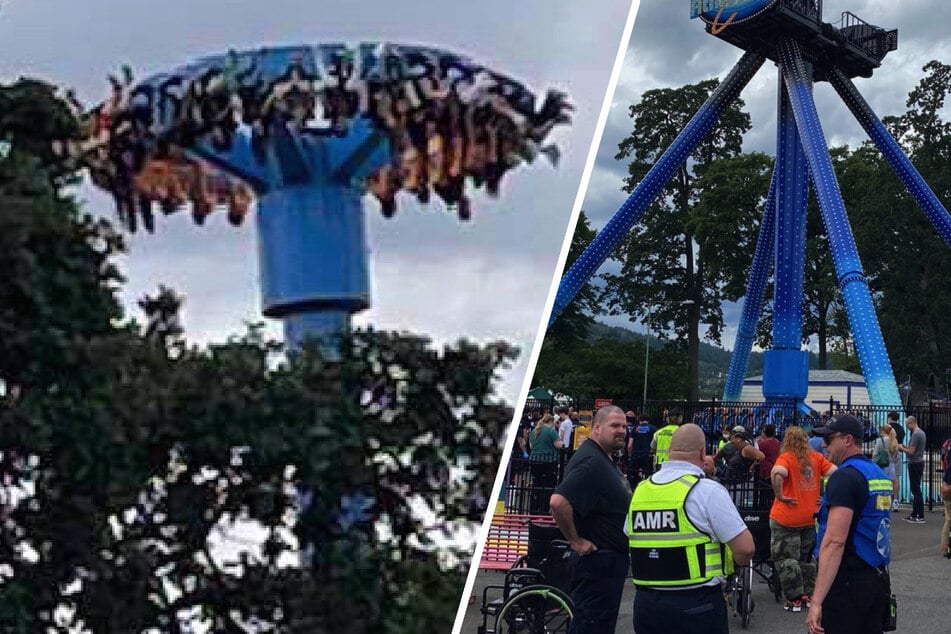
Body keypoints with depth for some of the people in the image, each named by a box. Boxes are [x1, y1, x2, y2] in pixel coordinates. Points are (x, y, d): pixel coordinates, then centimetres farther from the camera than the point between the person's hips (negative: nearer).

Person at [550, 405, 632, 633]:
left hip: (611, 559, 11)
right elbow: (559, 502, -33)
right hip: (598, 560, -11)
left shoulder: (605, 459, 13)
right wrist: (575, 541, -23)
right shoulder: (590, 462, -21)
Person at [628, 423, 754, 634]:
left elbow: (628, 541, 16)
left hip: (645, 602, 5)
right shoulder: (707, 490, -12)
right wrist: (737, 562, 6)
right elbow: (745, 547, -14)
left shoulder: (639, 490, 4)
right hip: (696, 605, -5)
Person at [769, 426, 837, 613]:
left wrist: (779, 495, -20)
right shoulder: (816, 457, 2)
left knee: (786, 559, 5)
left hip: (786, 518, -5)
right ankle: (809, 594, 25)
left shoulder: (786, 457, -12)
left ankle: (794, 600, 6)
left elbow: (777, 473, -32)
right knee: (807, 557, 20)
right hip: (810, 517, 5)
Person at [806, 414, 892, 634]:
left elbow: (835, 542, -24)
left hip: (847, 582, -9)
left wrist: (817, 601, -26)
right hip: (878, 579, 9)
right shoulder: (879, 474, 13)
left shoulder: (845, 477, -15)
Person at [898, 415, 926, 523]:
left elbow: (911, 452, -20)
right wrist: (906, 447, 13)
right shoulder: (921, 433, 14)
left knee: (916, 490, -7)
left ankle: (920, 516, -6)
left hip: (915, 464, -10)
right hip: (920, 462, 10)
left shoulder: (915, 434, -18)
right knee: (916, 490, 14)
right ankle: (914, 515, 19)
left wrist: (902, 448, -3)